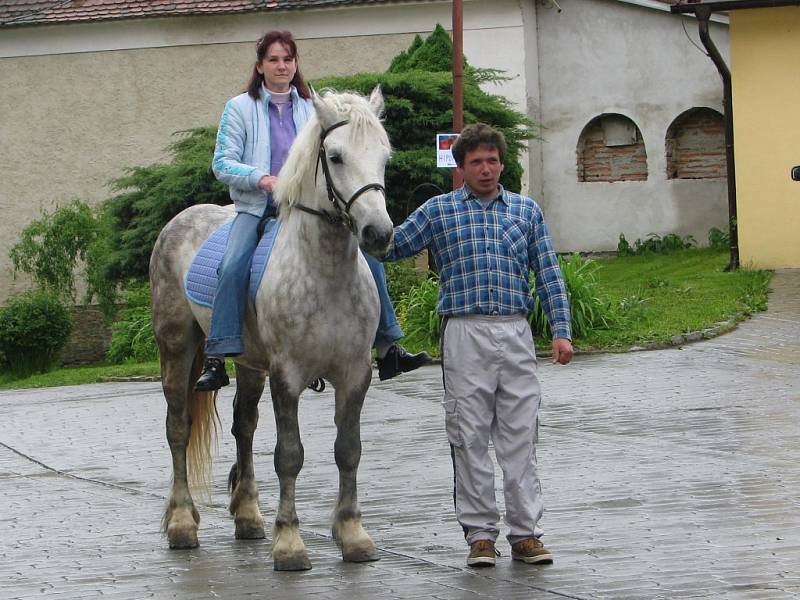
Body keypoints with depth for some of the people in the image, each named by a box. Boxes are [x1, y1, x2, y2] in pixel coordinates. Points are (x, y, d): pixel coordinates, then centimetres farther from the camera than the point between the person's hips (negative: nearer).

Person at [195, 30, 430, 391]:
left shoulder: (311, 108, 14)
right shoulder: (240, 108, 4)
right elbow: (222, 163, -2)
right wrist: (260, 178, -18)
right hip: (257, 208, -3)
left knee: (367, 256, -9)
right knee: (233, 267, -30)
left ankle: (388, 351, 0)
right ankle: (216, 360, -30)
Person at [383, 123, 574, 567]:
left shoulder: (526, 210, 13)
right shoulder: (439, 210, 9)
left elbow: (548, 273, 11)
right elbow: (391, 247, 8)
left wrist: (561, 330, 3)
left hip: (516, 333, 1)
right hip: (465, 334, -1)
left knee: (520, 435, 1)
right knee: (470, 437, 0)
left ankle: (525, 531, 5)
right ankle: (480, 533, 5)